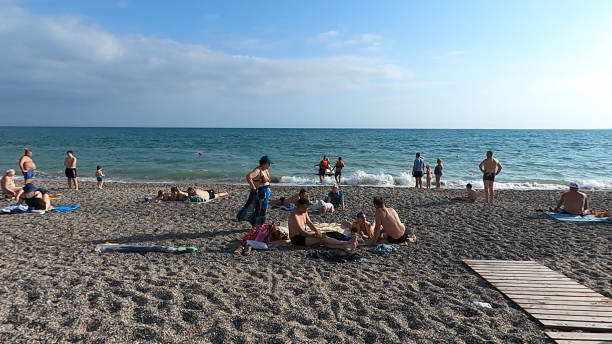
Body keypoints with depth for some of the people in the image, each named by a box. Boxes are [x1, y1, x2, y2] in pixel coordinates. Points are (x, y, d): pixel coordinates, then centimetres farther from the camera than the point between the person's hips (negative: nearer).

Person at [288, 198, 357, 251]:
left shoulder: (304, 212, 9)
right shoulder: (294, 215, -21)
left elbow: (310, 223, 12)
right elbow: (301, 231, -26)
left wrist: (318, 232, -5)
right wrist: (315, 234, -23)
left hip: (303, 235, 9)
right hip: (297, 239, -9)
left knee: (323, 237, -13)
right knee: (321, 239, -22)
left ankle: (343, 247, -27)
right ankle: (346, 243, -29)